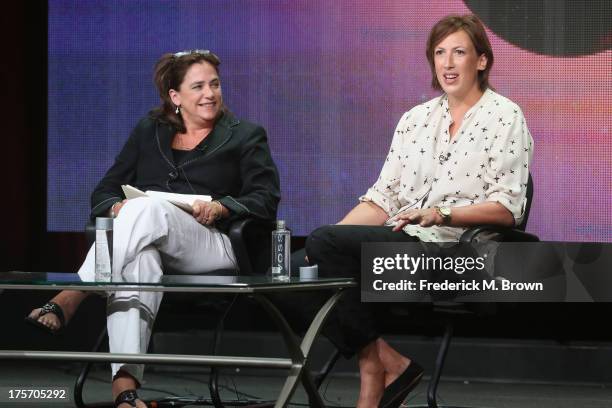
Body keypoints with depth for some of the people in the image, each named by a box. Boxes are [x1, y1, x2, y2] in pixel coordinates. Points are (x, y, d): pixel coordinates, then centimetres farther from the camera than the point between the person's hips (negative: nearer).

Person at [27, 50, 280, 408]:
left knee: (148, 209, -36)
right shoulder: (149, 132, 24)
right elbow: (103, 194, 20)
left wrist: (221, 208, -14)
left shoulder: (245, 137, 17)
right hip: (149, 241, 2)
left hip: (213, 245, -2)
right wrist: (118, 208, -5)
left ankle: (68, 301, -43)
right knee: (138, 260, -40)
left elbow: (266, 200, 5)